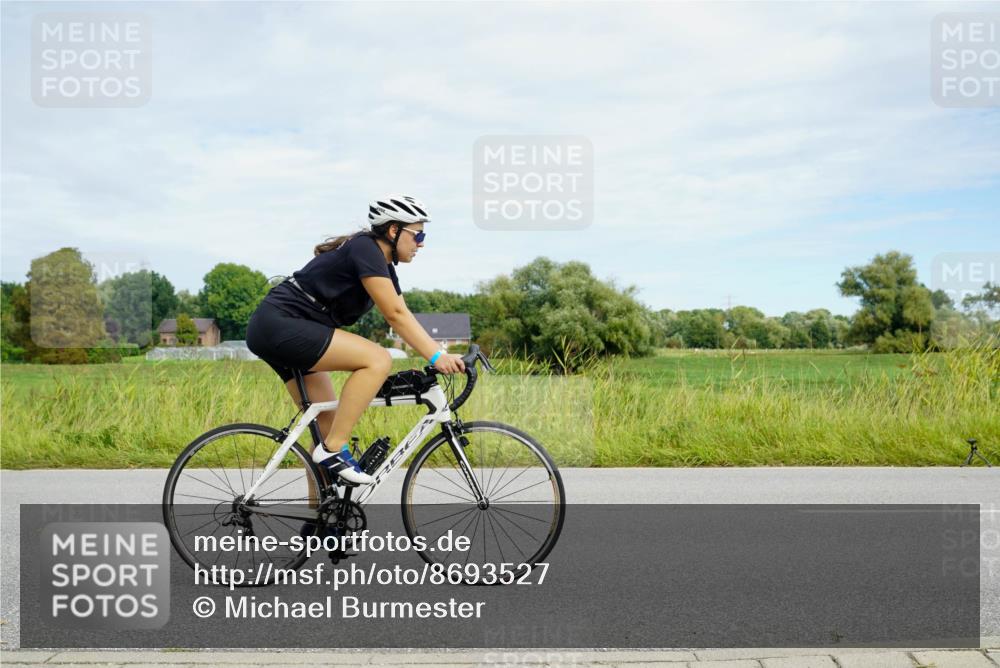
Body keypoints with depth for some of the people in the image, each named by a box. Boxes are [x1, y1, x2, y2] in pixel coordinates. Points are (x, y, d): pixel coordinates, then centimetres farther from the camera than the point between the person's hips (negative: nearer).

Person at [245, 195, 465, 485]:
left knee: (328, 422, 10)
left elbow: (401, 317, 10)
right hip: (279, 324, -10)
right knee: (378, 360, -21)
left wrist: (442, 356, 1)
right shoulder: (365, 248, -14)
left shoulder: (384, 266, 14)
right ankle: (333, 450, -14)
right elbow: (395, 315, -21)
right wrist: (437, 356, -23)